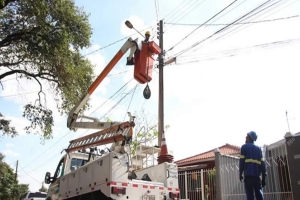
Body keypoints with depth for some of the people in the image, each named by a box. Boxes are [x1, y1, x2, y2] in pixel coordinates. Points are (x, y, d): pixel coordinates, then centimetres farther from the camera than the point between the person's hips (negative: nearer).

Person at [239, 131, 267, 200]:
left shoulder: (244, 147, 5)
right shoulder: (258, 148, 16)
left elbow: (242, 161, -1)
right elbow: (262, 163, 10)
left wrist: (240, 174, 6)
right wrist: (263, 177, 10)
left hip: (248, 175, -4)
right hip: (257, 175, 4)